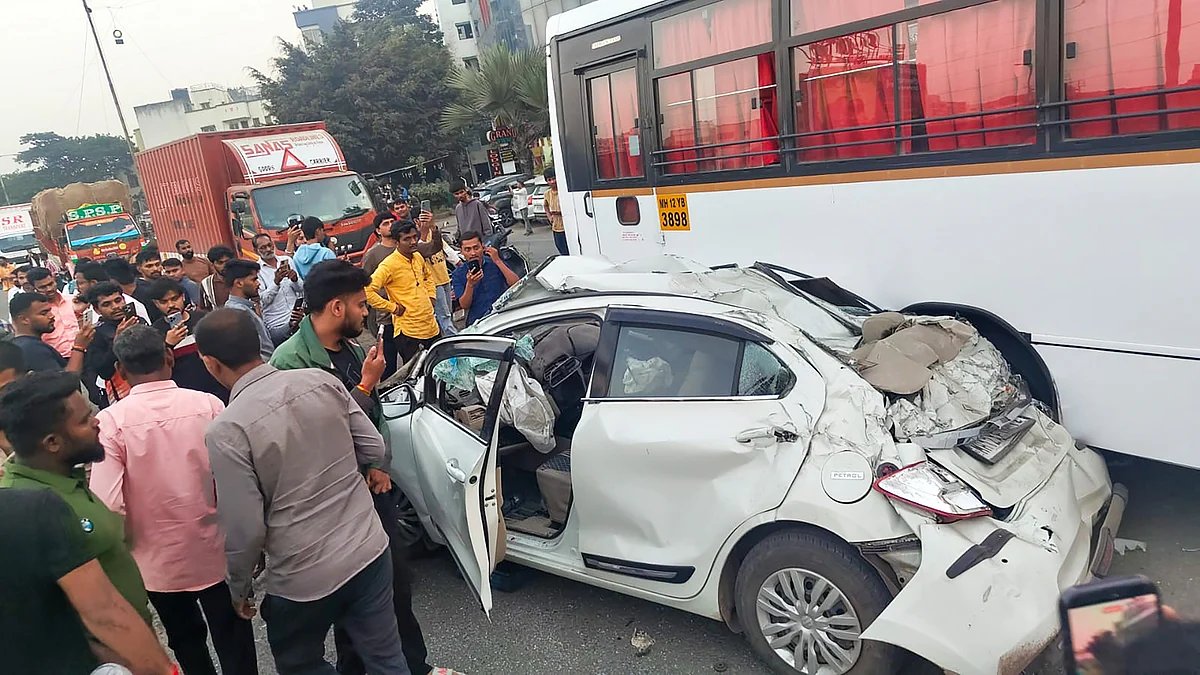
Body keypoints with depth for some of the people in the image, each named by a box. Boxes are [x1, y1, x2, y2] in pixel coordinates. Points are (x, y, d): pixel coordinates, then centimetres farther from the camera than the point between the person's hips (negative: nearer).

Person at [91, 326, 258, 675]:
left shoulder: (110, 421, -16)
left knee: (187, 644, 24)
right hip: (218, 552, 0)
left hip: (160, 562, 0)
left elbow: (108, 505, -21)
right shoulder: (209, 405, -13)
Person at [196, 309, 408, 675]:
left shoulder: (225, 430, -19)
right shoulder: (321, 380, -6)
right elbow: (373, 449, 1)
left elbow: (245, 530, -15)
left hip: (304, 577, -4)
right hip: (370, 549, 4)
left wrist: (238, 589, 4)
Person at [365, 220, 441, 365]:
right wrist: (393, 308, -16)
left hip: (432, 328, 8)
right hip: (409, 332, -7)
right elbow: (367, 290, -22)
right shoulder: (389, 265, -14)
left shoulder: (418, 257, 9)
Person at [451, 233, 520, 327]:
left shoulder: (494, 263, 8)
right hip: (476, 322, 0)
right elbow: (464, 305, 1)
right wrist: (470, 285, -16)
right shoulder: (459, 273, 8)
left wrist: (497, 261, -10)